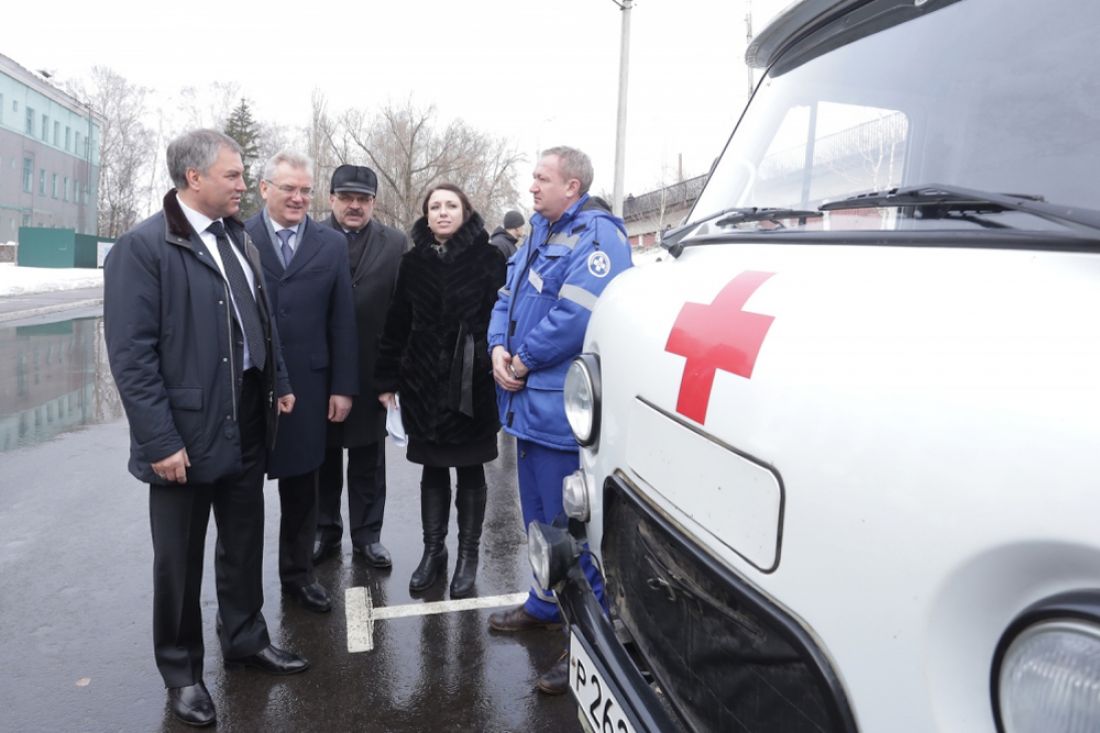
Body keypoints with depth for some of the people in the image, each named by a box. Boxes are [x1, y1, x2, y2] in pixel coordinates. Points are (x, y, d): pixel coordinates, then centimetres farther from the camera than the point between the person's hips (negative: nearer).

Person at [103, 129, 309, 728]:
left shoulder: (239, 239, 8)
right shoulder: (142, 247, -13)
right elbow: (131, 354, -16)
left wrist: (278, 383, 13)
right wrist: (160, 441, -18)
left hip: (246, 429, 6)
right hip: (185, 436, -6)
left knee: (244, 544, 19)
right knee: (180, 560, 11)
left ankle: (245, 639, 38)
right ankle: (181, 671, 30)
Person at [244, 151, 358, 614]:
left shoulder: (331, 244, 5)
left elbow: (342, 321, 4)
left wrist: (343, 386, 0)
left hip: (307, 385, 2)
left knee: (301, 487, 13)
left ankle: (298, 572, 30)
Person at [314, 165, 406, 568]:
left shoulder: (395, 244, -3)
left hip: (371, 369, 0)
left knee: (368, 458, 11)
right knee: (324, 456, 14)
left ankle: (367, 535, 25)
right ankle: (325, 531, 30)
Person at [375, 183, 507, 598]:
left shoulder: (487, 259, -2)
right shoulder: (413, 262, 7)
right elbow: (396, 324, 7)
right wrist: (388, 380, 5)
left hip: (472, 385, -3)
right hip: (424, 384, 3)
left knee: (469, 471, 9)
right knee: (432, 470, 12)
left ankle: (468, 556, 22)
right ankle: (433, 552, 25)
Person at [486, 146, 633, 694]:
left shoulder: (596, 236, -14)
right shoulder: (539, 233, 18)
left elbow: (577, 315, -25)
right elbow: (508, 299, 19)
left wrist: (524, 359, -15)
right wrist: (499, 348, 0)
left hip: (563, 409, -10)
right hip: (528, 402, 10)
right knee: (540, 518, 21)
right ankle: (545, 604, 40)